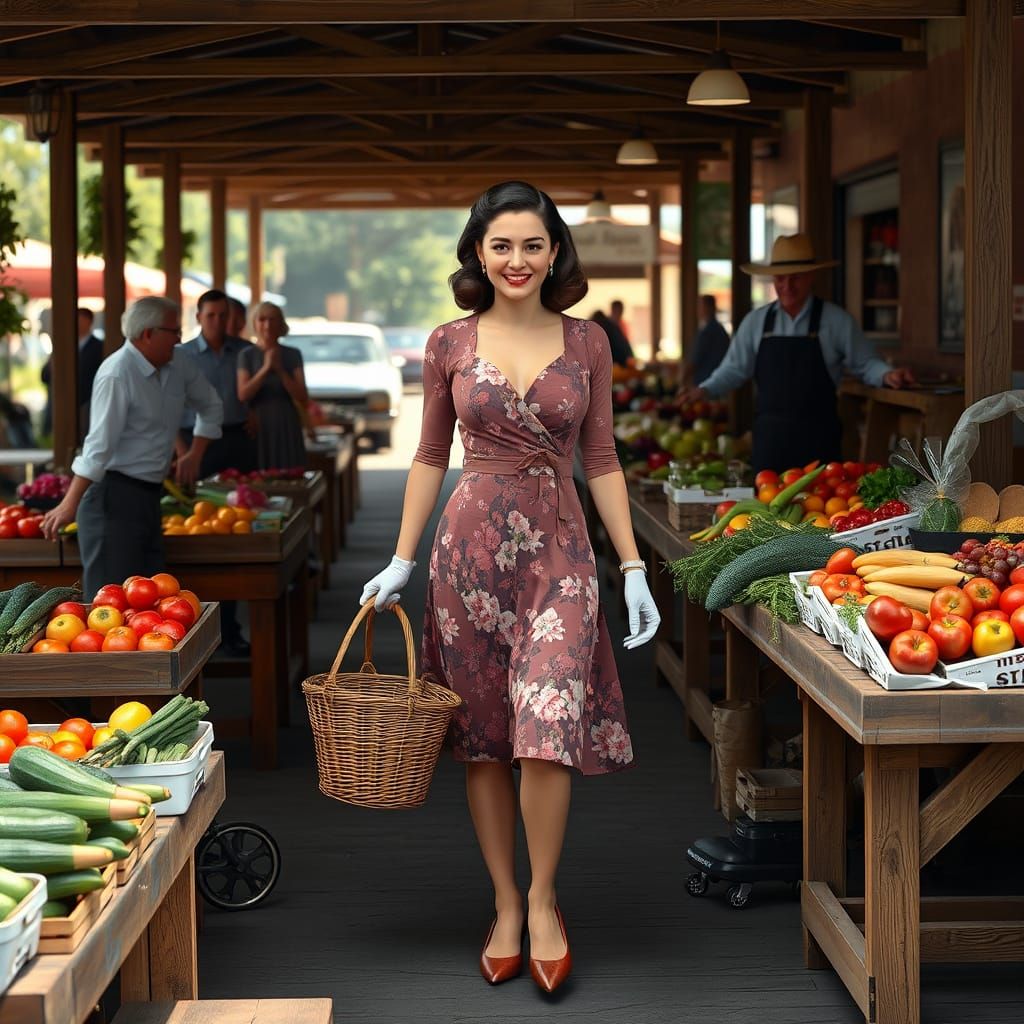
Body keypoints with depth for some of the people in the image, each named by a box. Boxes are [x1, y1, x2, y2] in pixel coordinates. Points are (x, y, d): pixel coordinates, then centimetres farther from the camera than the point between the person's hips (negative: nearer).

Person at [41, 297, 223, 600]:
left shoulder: (179, 365, 5)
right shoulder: (117, 375, -18)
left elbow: (211, 407, 24)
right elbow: (99, 445, -23)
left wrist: (195, 454, 16)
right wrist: (70, 505, -25)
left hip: (149, 494, 8)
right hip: (114, 495, -8)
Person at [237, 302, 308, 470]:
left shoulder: (293, 355, 7)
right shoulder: (247, 355, 4)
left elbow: (303, 398, 0)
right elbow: (243, 395, -8)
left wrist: (280, 370, -9)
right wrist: (265, 368, -15)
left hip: (287, 428, 1)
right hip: (259, 428, -1)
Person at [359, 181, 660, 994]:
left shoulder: (587, 343, 3)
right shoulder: (450, 344, 3)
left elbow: (602, 461, 7)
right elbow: (430, 456, 9)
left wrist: (634, 568, 2)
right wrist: (401, 562, 5)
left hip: (558, 550, -1)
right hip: (471, 546, 1)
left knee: (548, 733, -12)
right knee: (483, 739, 6)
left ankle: (543, 900, 8)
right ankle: (505, 906, 19)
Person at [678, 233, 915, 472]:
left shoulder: (837, 321, 1)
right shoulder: (755, 322, 8)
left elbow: (865, 364, 4)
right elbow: (734, 369, 11)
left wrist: (886, 375, -16)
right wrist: (705, 390, -5)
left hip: (817, 436, -2)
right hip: (770, 433, 2)